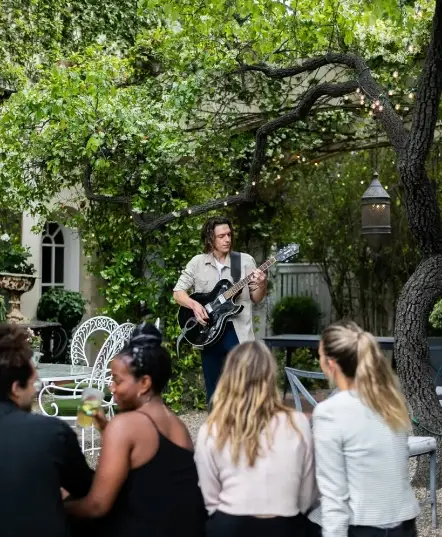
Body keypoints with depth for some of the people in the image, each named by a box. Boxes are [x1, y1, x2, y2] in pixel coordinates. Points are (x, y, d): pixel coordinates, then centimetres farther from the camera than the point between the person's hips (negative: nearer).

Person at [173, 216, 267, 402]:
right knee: (213, 391, 10)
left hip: (238, 331, -2)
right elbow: (178, 292, 5)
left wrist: (262, 285, -17)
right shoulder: (197, 262, 4)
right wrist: (194, 304, -14)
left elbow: (256, 299, 4)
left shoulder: (245, 261, 2)